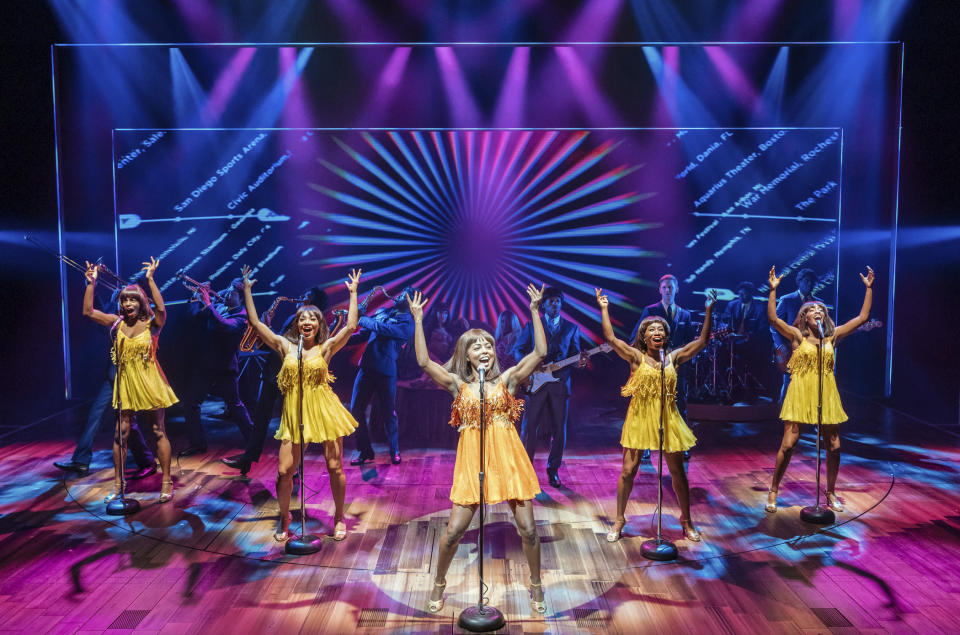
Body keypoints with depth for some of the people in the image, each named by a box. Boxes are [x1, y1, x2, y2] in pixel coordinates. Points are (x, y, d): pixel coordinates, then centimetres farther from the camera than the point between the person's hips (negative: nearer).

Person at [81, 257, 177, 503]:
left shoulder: (152, 324, -8)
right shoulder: (117, 323, 4)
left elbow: (161, 309, -29)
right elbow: (88, 311, 0)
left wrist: (150, 279, -29)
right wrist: (91, 282, -6)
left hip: (149, 383, -4)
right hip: (125, 382, 4)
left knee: (158, 432, 4)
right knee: (121, 433, 8)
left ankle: (166, 482, 11)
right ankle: (118, 484, 20)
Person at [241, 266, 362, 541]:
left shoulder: (325, 348, 0)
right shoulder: (285, 347, 4)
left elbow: (351, 326, -11)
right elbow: (255, 322, 4)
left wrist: (353, 292, -6)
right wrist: (247, 289, 5)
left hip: (325, 412, -1)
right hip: (294, 415, 1)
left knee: (335, 468, 5)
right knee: (284, 471, -1)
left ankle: (339, 518, 26)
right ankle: (284, 518, 26)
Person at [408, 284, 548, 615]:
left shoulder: (506, 379, 2)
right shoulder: (458, 384, 2)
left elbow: (540, 352, -5)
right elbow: (424, 362, -9)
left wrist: (534, 311, -7)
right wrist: (418, 320, -10)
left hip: (508, 459, 1)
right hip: (472, 461, 0)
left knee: (528, 528, 3)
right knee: (454, 530, 1)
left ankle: (536, 586, 27)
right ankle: (439, 584, 27)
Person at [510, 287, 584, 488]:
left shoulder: (572, 328, 13)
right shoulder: (532, 326, 10)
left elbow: (575, 355, 10)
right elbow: (517, 349, 7)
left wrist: (580, 363, -13)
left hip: (560, 383, 1)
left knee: (559, 430, 4)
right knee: (529, 427, -3)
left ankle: (553, 470, 19)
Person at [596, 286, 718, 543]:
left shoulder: (673, 358, 4)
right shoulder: (636, 357, -4)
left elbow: (702, 341, 4)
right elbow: (610, 338, -15)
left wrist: (709, 311, -1)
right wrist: (604, 309, -15)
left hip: (667, 419, 3)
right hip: (639, 418, -2)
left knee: (678, 472, 11)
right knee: (628, 471, 1)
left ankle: (686, 519, 31)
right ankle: (620, 520, 18)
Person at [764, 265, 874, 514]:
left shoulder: (832, 336, 9)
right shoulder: (797, 335, 0)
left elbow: (862, 317, 11)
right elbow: (773, 318, -15)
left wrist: (868, 288, 9)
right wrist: (773, 290, -20)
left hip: (827, 397, 4)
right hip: (799, 395, -4)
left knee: (834, 447, 7)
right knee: (788, 444, -7)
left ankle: (830, 493, 27)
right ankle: (773, 492, 7)